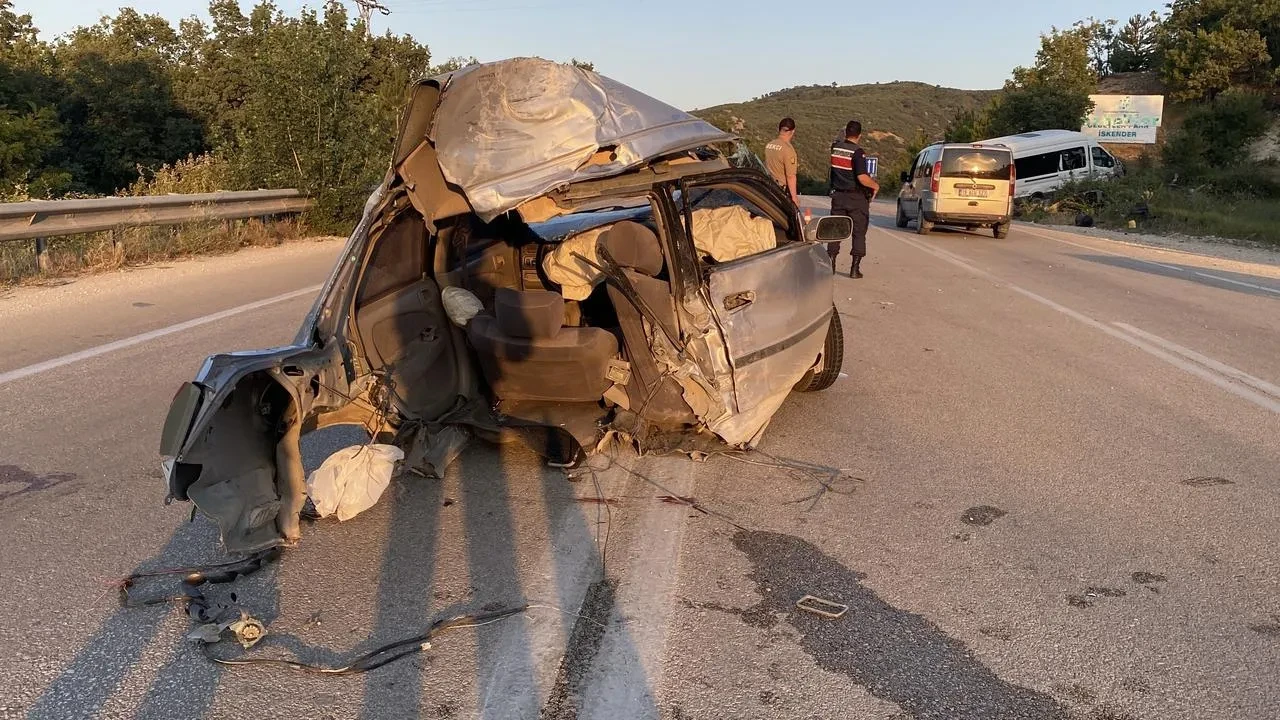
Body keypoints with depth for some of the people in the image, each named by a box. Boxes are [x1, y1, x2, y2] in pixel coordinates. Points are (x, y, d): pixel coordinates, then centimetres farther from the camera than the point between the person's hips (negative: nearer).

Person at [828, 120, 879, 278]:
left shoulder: (835, 147, 1)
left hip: (838, 196, 5)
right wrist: (875, 185, -5)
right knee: (859, 233, 5)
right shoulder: (857, 152, -17)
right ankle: (855, 269, 5)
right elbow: (862, 178, -23)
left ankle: (831, 265, 11)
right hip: (857, 199, -5)